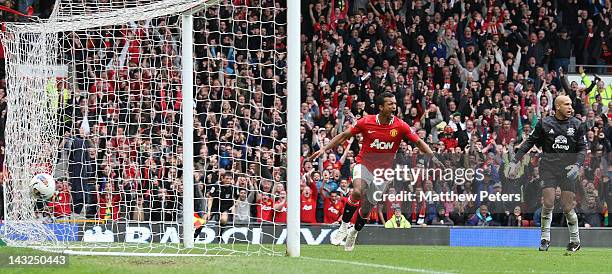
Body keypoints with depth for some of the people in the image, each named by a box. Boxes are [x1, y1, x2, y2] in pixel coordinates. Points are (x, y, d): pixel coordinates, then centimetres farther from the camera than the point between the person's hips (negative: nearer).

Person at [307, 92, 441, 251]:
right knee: (358, 191, -31)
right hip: (364, 165, -1)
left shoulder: (400, 126, -9)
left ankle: (354, 232, 33)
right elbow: (344, 136, 0)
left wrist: (432, 157, -15)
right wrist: (324, 149, -4)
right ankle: (344, 226, -14)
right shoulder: (366, 122, -10)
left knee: (366, 208, 3)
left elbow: (419, 142, -1)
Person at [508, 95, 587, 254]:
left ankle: (575, 240, 14)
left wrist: (577, 165, -11)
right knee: (548, 204, -11)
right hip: (548, 168, 0)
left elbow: (582, 148, 6)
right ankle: (545, 239, 3)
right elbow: (529, 142, 6)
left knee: (567, 208, -3)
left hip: (567, 169, 0)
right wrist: (515, 160, 0)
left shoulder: (577, 125, 4)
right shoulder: (544, 124, 1)